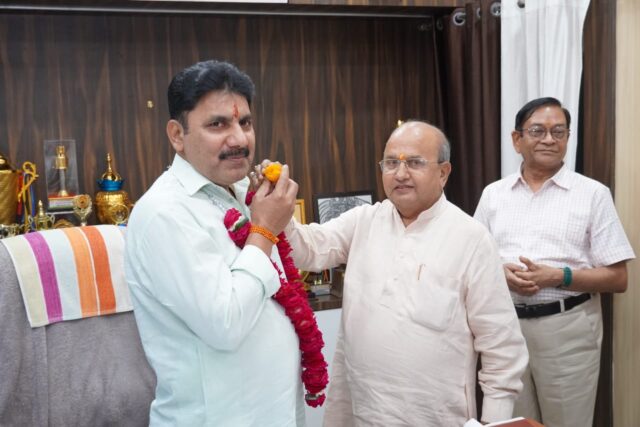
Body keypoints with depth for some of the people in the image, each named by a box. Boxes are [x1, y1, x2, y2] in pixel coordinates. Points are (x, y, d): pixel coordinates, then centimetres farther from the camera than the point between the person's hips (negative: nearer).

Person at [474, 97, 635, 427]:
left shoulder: (593, 194, -2)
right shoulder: (493, 194, 7)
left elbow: (617, 279, -4)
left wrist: (559, 276, -18)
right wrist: (500, 273, -11)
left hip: (567, 328, -2)